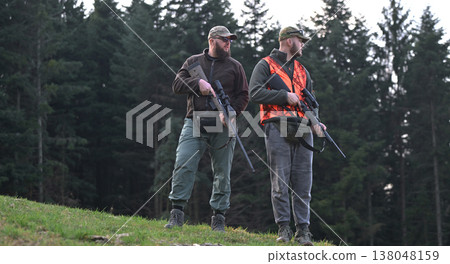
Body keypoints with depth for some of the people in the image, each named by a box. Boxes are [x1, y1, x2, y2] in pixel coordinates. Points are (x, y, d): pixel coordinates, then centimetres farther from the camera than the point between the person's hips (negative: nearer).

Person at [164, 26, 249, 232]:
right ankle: (177, 213, -9)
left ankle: (218, 218, 10)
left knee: (222, 173, 2)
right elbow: (177, 85, 4)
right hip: (194, 123, 0)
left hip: (222, 128, 1)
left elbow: (243, 96, 8)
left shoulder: (234, 66, 13)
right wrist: (198, 83, -14)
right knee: (183, 165, -13)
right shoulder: (193, 62, 14)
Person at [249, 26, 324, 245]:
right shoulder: (265, 65, 7)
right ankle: (284, 228, -2)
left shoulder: (302, 70, 26)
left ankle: (303, 230, 3)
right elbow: (255, 93, -6)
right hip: (277, 128, -5)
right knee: (280, 180, -6)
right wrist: (285, 96, -10)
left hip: (302, 129, 5)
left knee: (303, 182, 0)